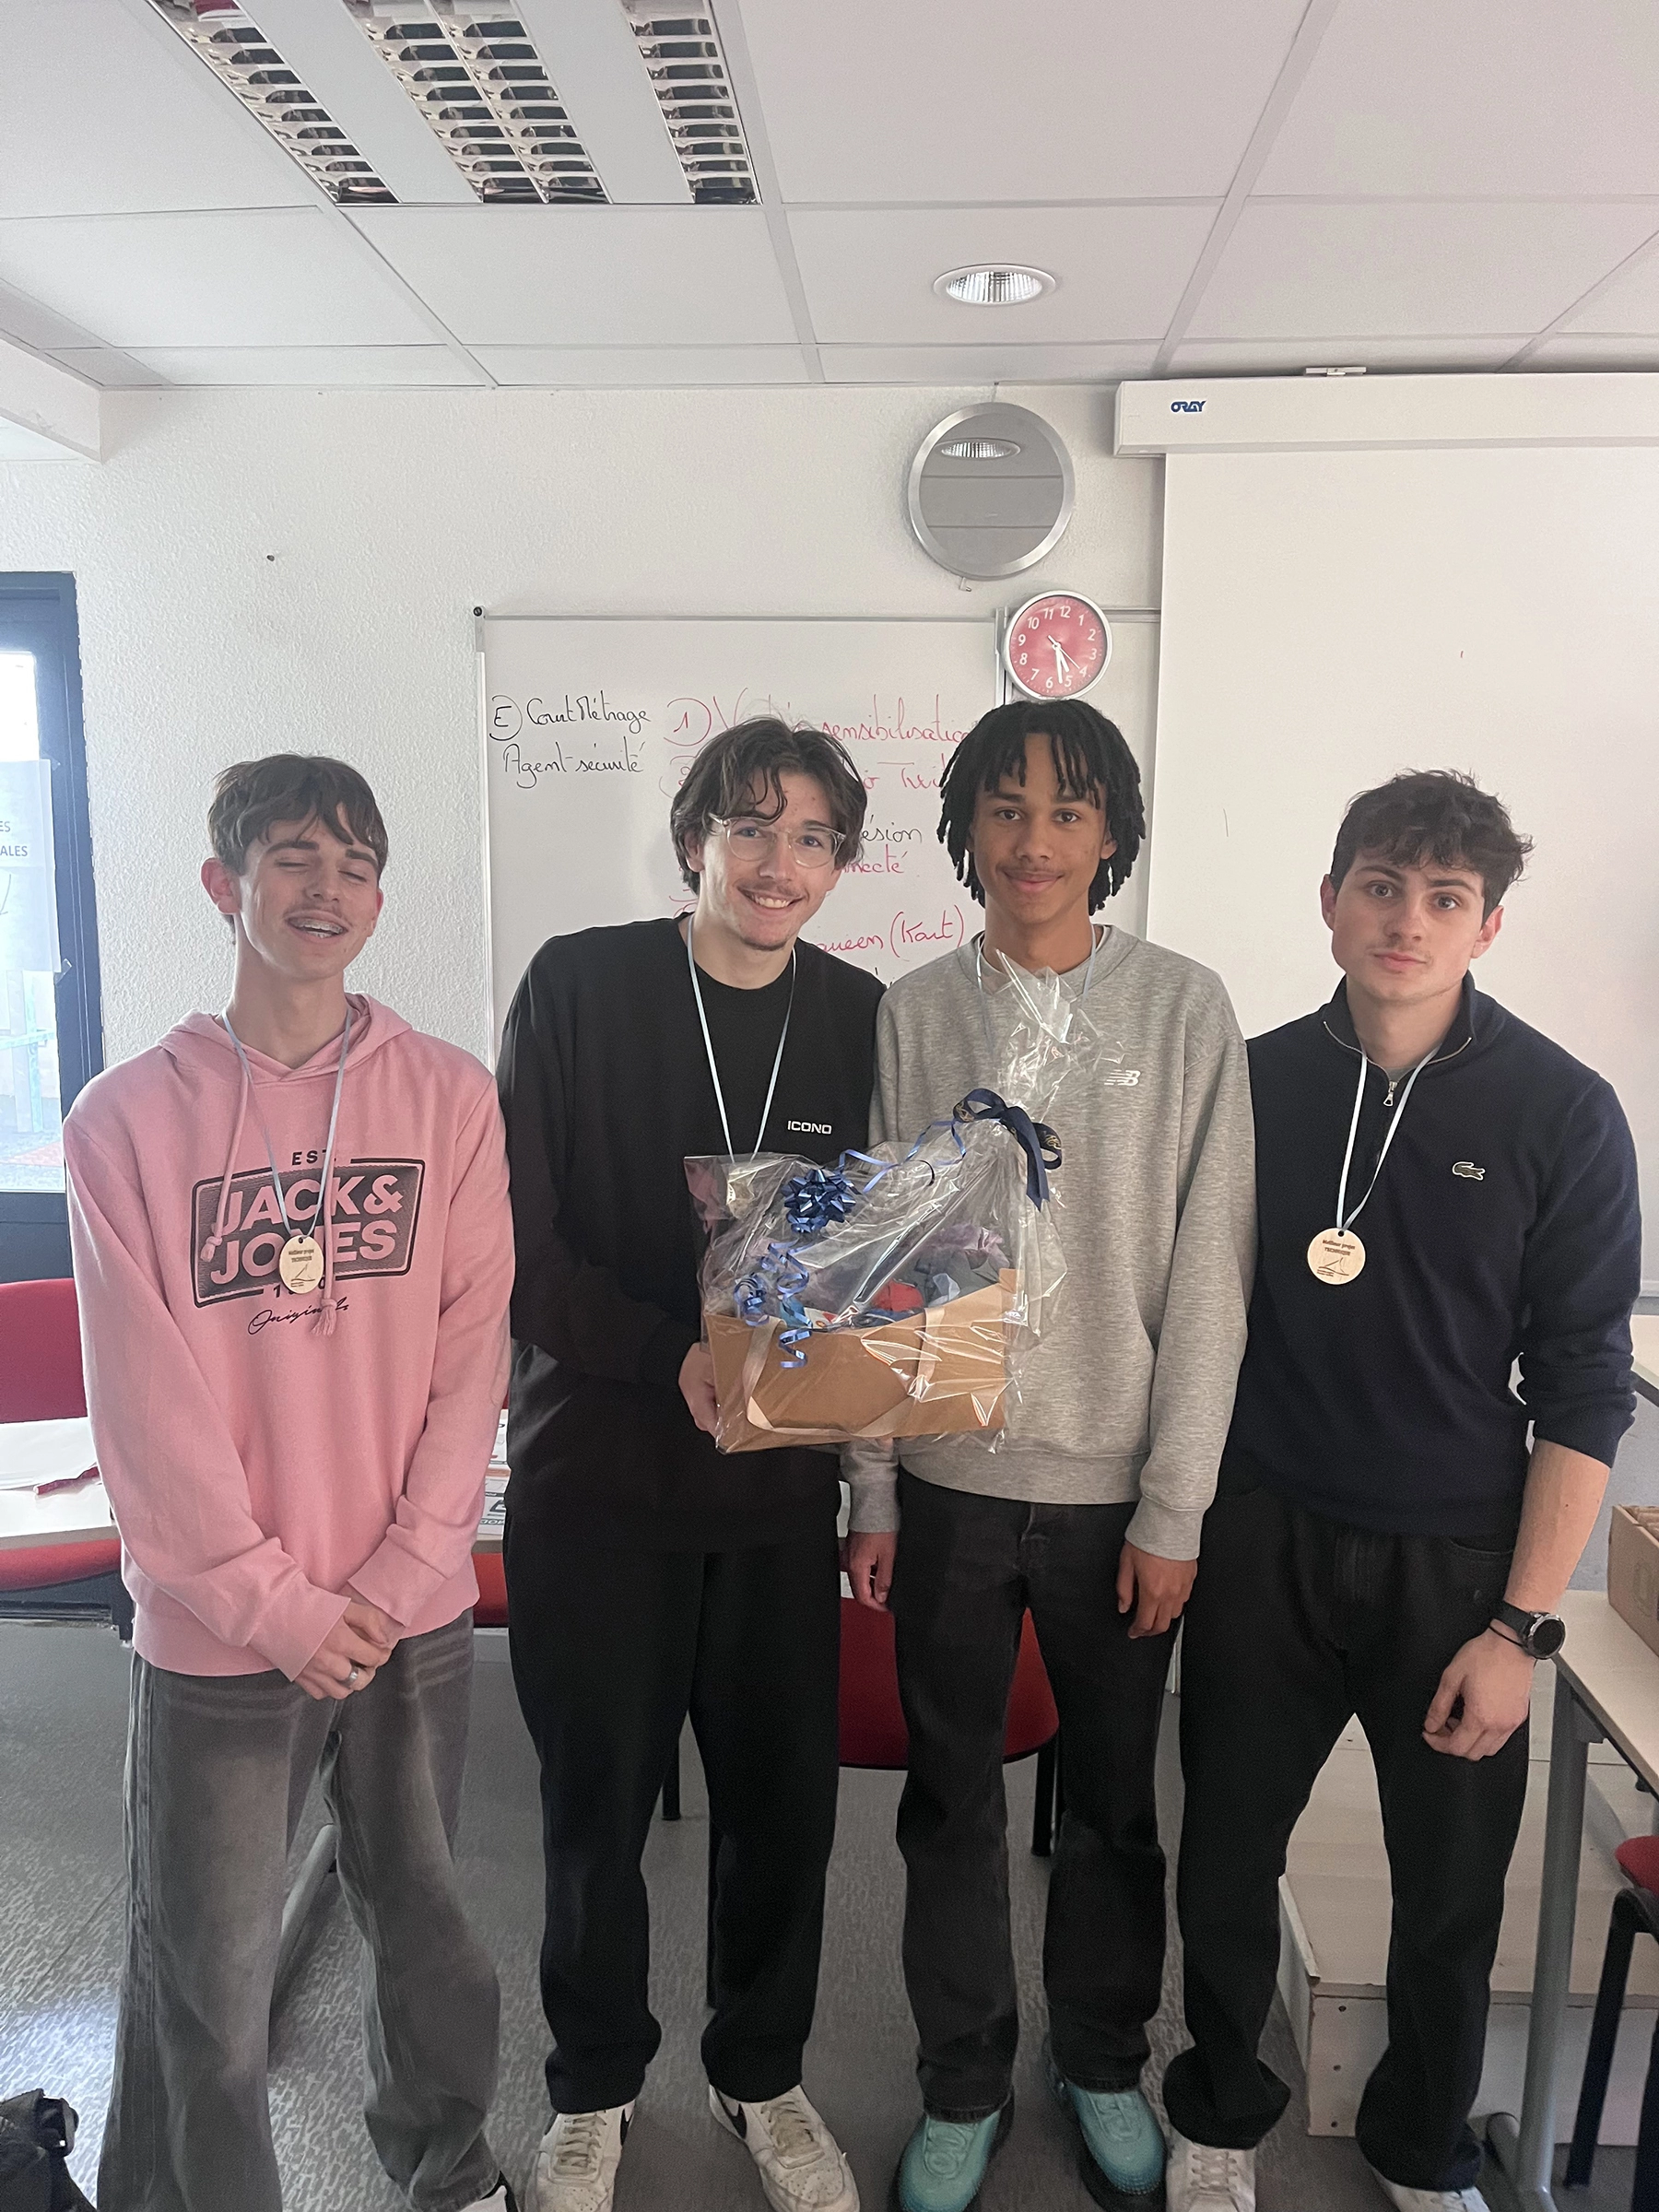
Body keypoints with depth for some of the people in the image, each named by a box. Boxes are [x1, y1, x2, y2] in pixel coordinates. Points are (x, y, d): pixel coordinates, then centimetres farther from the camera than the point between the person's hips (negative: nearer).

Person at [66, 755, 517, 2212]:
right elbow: (146, 1402, -8)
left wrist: (403, 1571, -8)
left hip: (417, 1614, 2)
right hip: (216, 1634, -1)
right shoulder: (129, 1120, -5)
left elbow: (471, 1352, -3)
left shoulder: (449, 1096, -2)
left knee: (424, 1919, 20)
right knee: (207, 1988, 11)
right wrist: (277, 1603, -11)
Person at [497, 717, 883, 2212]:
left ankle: (762, 2073, 41)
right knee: (599, 1801, 14)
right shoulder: (580, 986, -8)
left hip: (783, 1485, 3)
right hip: (597, 1473, -2)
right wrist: (673, 1357, -22)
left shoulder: (860, 1018, 1)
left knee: (785, 1798, 14)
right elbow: (522, 1244, -11)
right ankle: (595, 2088, 41)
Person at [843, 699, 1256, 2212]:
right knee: (952, 1802, 15)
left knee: (1114, 1803, 16)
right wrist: (873, 1491, 1)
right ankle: (964, 2088, 38)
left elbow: (1208, 1274, -5)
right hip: (950, 1480, 1)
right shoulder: (912, 1016, -1)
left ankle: (1104, 2063, 43)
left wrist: (1174, 1510, -7)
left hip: (1117, 1490, -1)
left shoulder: (1185, 1010, -4)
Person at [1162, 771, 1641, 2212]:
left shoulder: (1561, 1114, -7)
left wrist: (1518, 1626, -8)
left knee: (1454, 1890, 14)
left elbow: (1583, 1389, -6)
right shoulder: (1255, 1081, -3)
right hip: (1262, 1546, 1)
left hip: (1456, 1560, -1)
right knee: (1228, 1859, 13)